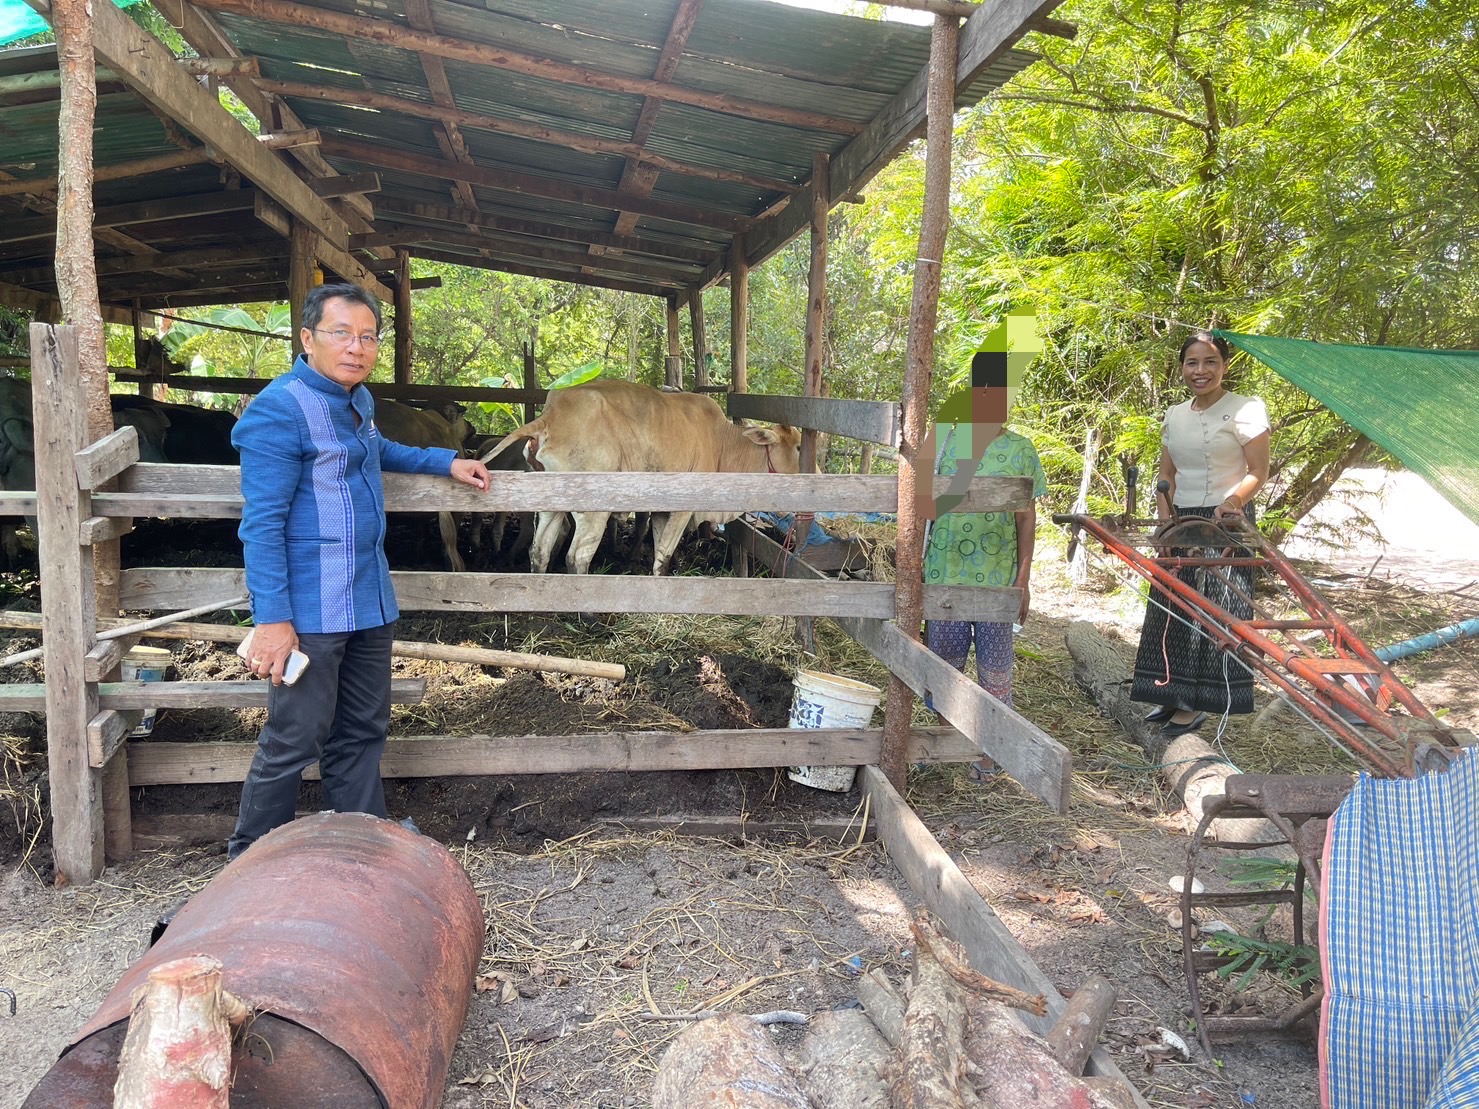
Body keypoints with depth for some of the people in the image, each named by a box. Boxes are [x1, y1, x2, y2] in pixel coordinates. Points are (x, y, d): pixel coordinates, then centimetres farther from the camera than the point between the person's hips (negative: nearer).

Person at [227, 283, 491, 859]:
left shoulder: (357, 401, 13)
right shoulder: (280, 409, -14)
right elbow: (262, 524, -18)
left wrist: (444, 461, 32)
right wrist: (271, 618, -22)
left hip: (370, 601, 9)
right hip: (310, 610, -9)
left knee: (362, 732, 15)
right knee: (295, 742, -1)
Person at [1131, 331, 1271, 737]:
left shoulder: (1245, 409, -6)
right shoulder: (1174, 416, 12)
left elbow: (1258, 472, -10)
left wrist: (1233, 501, -29)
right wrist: (1165, 519, -1)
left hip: (1225, 525, -6)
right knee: (1173, 611, 9)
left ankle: (1196, 704, 4)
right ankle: (1173, 695, 20)